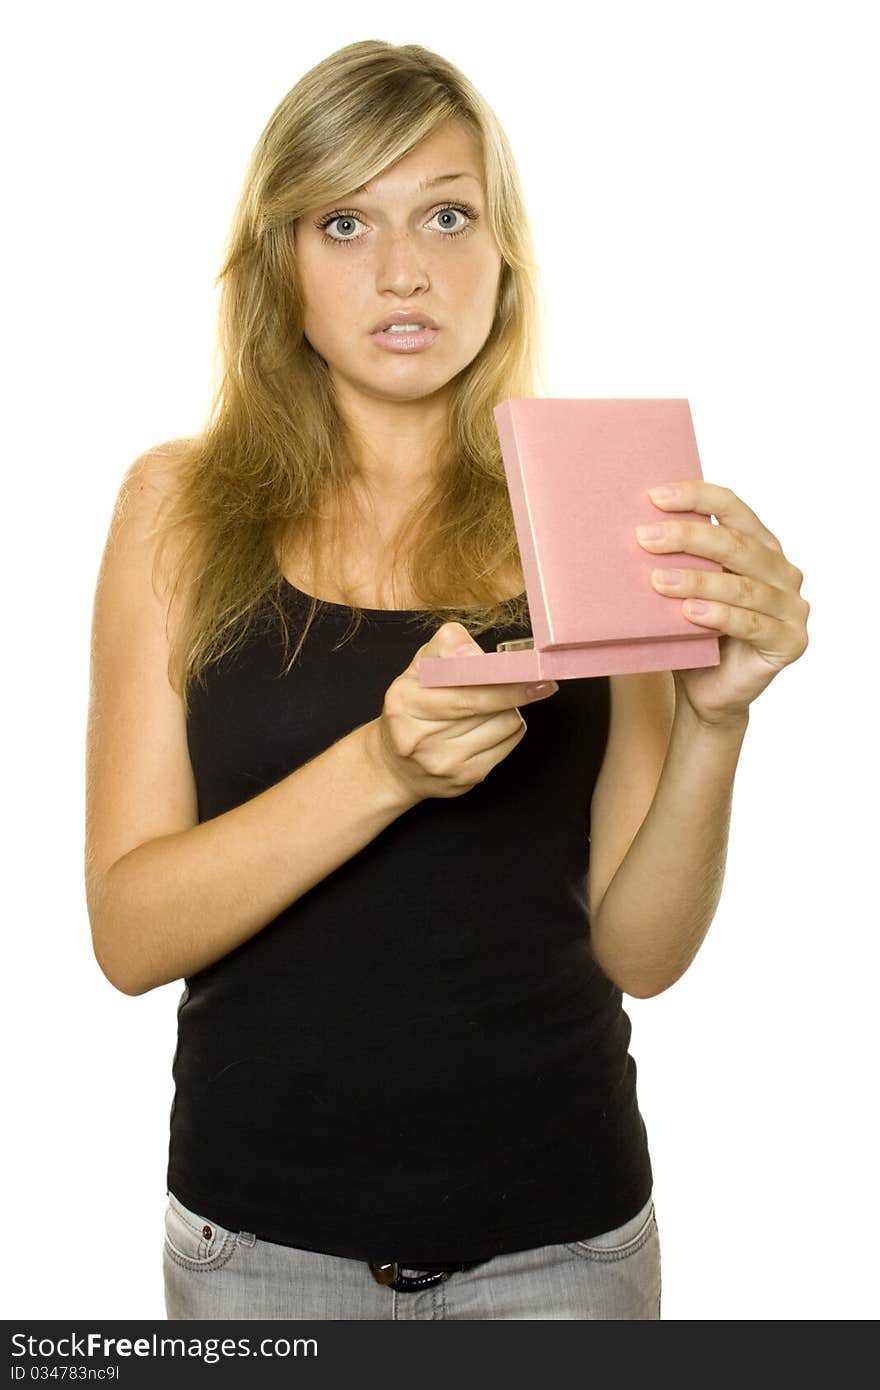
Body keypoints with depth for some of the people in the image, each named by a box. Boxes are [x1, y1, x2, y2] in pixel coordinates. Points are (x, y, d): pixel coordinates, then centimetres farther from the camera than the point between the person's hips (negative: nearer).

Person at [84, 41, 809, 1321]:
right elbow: (128, 935, -12)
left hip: (558, 1219, 1)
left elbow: (641, 950, -7)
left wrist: (714, 722, -24)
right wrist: (380, 767, -27)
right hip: (267, 1221, 0)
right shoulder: (182, 503, -6)